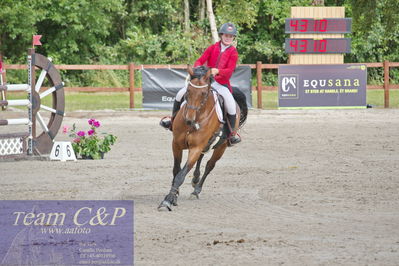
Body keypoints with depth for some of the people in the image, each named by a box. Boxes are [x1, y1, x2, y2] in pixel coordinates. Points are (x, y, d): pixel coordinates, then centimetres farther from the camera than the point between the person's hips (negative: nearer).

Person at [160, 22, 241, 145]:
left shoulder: (233, 53, -3)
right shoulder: (212, 48, 7)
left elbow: (230, 70, -14)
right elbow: (200, 61, 0)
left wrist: (217, 71, -33)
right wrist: (198, 68, -23)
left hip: (221, 84, -4)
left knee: (231, 104, -30)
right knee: (180, 94, -4)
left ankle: (231, 133, -14)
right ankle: (173, 122, 14)